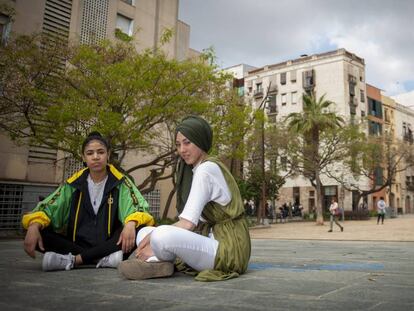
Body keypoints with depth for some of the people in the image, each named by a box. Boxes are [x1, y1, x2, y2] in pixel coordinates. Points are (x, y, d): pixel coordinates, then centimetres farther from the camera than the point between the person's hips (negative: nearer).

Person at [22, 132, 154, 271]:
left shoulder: (120, 182, 1)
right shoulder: (74, 183, 6)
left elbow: (139, 206, -12)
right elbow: (48, 206, -1)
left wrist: (131, 224, -35)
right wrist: (34, 225, -24)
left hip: (108, 245, -1)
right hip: (78, 244, 2)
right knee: (39, 232, -20)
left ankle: (73, 259, -29)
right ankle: (102, 260, -30)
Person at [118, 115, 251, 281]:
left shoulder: (207, 168, -13)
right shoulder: (192, 170, 15)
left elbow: (188, 223, -19)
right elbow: (188, 220, 8)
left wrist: (155, 245, -11)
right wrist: (152, 234, -5)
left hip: (227, 248, -10)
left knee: (162, 236, -34)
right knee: (144, 232, 8)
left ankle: (155, 260, -5)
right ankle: (158, 262, -17)